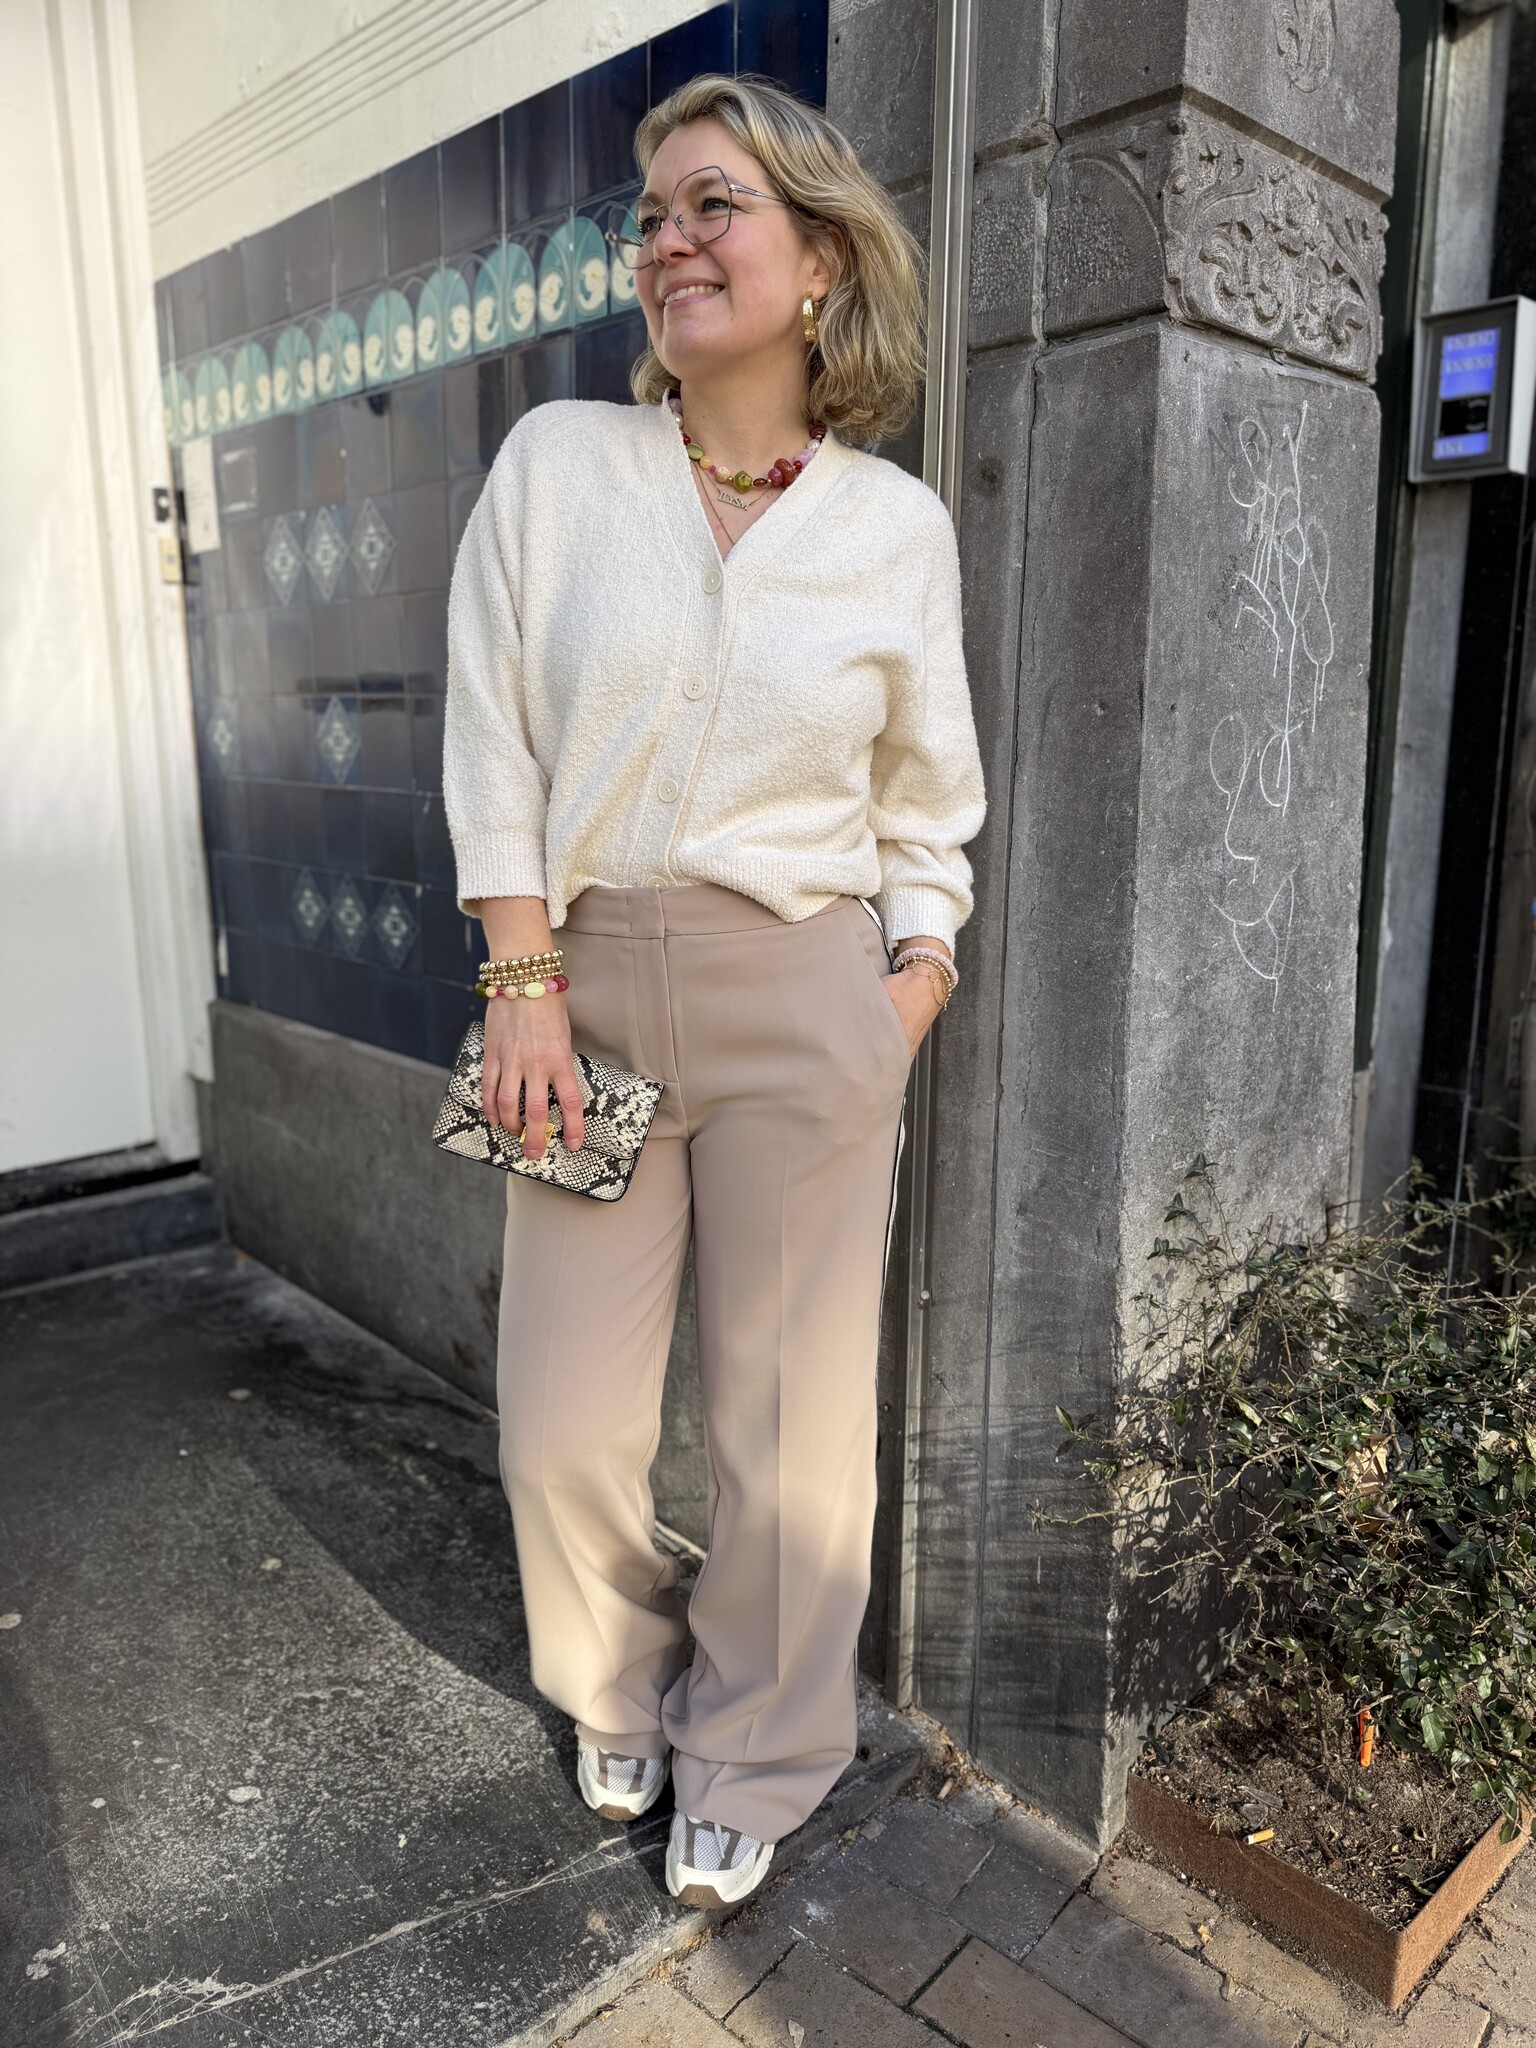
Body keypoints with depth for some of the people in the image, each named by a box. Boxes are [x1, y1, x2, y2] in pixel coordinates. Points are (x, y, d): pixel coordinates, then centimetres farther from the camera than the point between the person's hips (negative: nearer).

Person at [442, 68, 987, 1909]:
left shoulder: (899, 525, 4)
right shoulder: (556, 462, 3)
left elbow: (929, 795, 12)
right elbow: (494, 745, 1)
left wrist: (918, 980, 1)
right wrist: (527, 983, -6)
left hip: (806, 1000, 0)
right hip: (592, 980, 1)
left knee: (791, 1416, 7)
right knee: (562, 1432, 8)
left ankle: (752, 1761, 35)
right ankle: (623, 1697, 41)